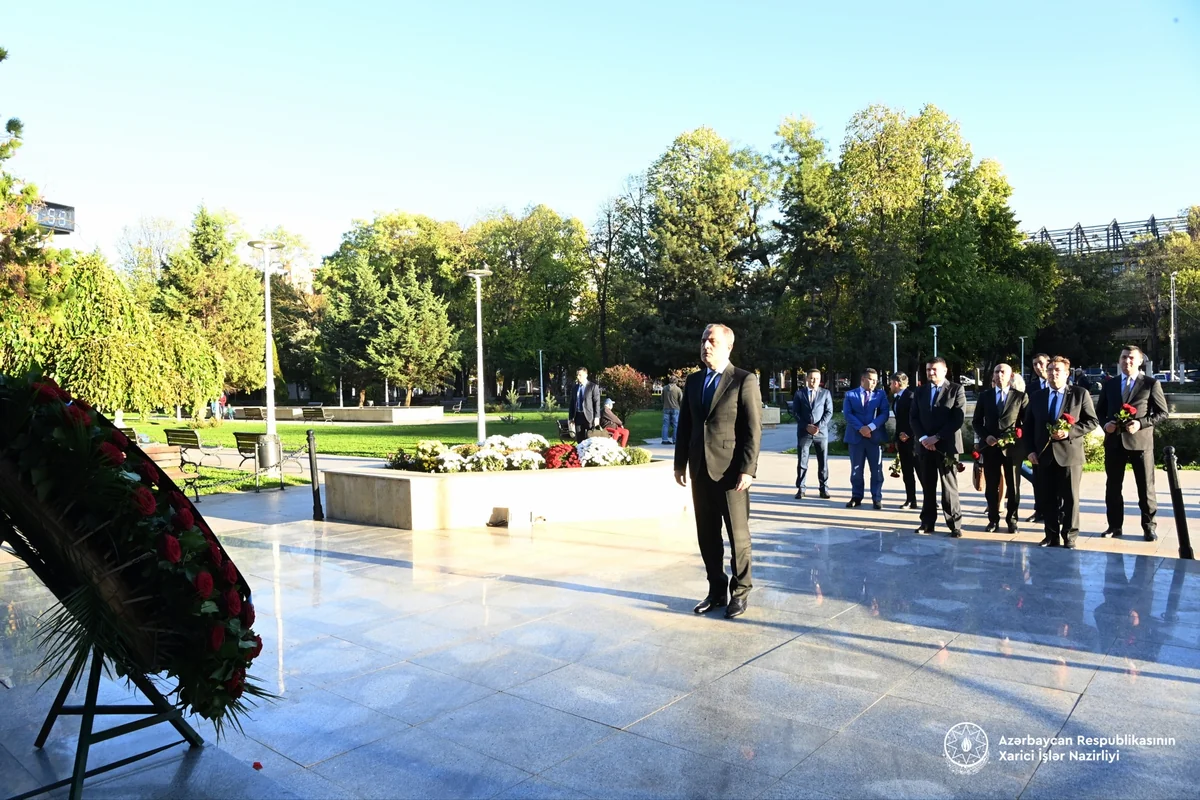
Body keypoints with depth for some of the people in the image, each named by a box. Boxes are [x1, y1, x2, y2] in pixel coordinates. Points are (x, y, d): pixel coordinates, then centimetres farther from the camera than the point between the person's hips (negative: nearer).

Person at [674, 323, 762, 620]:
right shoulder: (693, 381, 11)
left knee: (738, 534, 5)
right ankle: (716, 590, 23)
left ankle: (740, 592, 19)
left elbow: (754, 429, -10)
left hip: (730, 470, -5)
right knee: (707, 535, 11)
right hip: (700, 470, 6)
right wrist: (680, 463, 10)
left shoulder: (745, 380, -6)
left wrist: (747, 469, -15)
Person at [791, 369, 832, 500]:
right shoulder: (799, 393, 6)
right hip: (804, 432, 0)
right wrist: (806, 426, -9)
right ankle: (800, 489, 5)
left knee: (823, 462, 3)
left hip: (821, 432, 1)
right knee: (802, 462, 0)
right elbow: (795, 412, 2)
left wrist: (818, 426, -11)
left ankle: (824, 489, 10)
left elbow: (829, 412, 2)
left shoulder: (825, 393, 7)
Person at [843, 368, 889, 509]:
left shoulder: (880, 395, 9)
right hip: (856, 436, 0)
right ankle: (856, 497, 15)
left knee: (877, 470, 2)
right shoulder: (850, 395, 7)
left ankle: (877, 498, 9)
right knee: (856, 469, 6)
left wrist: (870, 427, -17)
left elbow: (884, 414, -3)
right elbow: (847, 414, -5)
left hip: (875, 437, 0)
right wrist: (860, 428, -18)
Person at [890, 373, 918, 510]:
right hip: (902, 439, 8)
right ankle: (910, 500, 15)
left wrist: (908, 434, -16)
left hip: (912, 439, -8)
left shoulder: (911, 397, -14)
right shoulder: (895, 398, 13)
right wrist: (897, 439, 13)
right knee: (907, 472, 10)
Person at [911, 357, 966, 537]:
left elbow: (958, 419, -9)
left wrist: (937, 437, -13)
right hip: (924, 445, 4)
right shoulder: (920, 391, 14)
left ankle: (955, 524, 6)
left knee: (949, 487, -2)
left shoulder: (956, 389, 0)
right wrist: (923, 438, -8)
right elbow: (914, 418, 9)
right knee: (927, 487, 7)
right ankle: (927, 523, 12)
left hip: (946, 445, -4)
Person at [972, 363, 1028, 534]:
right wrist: (985, 436, -7)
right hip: (990, 447, 2)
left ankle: (1012, 520, 17)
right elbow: (976, 421, 9)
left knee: (1013, 486, 6)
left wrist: (1016, 438, -13)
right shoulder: (984, 396, 8)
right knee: (991, 486, 6)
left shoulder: (1020, 396, 2)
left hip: (1013, 447, -2)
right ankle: (993, 520, 16)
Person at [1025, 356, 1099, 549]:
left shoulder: (1080, 394, 2)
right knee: (1047, 498, 7)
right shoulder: (1037, 397, 11)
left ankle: (1069, 538, 9)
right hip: (1044, 455, 3)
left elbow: (1092, 421, -2)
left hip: (1069, 454, -3)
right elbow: (1028, 426, 11)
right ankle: (1052, 536, 16)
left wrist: (1070, 432, -16)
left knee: (1070, 498, 1)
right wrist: (1031, 450, 1)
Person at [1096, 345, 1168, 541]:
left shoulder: (1151, 383, 0)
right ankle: (1115, 526, 17)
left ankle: (1148, 527, 14)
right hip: (1114, 441, 3)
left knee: (1145, 487, 3)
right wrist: (1105, 423, -5)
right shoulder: (1109, 384, 10)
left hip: (1140, 441, -3)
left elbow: (1162, 412, -2)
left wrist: (1141, 423, -16)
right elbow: (1100, 410, 15)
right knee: (1113, 486, 8)